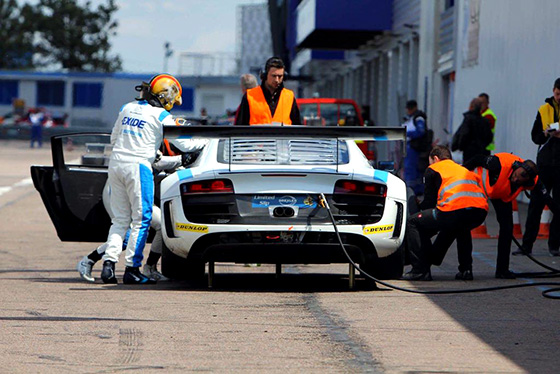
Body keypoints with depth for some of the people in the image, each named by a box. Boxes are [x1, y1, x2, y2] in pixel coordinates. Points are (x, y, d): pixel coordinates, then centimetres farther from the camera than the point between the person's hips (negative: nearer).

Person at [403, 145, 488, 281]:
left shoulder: (433, 169, 21)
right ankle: (465, 269, 29)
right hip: (480, 212, 6)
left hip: (454, 211, -6)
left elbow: (429, 201, 19)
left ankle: (421, 270, 6)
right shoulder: (464, 170, 37)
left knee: (413, 223, 14)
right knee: (461, 227, 43)